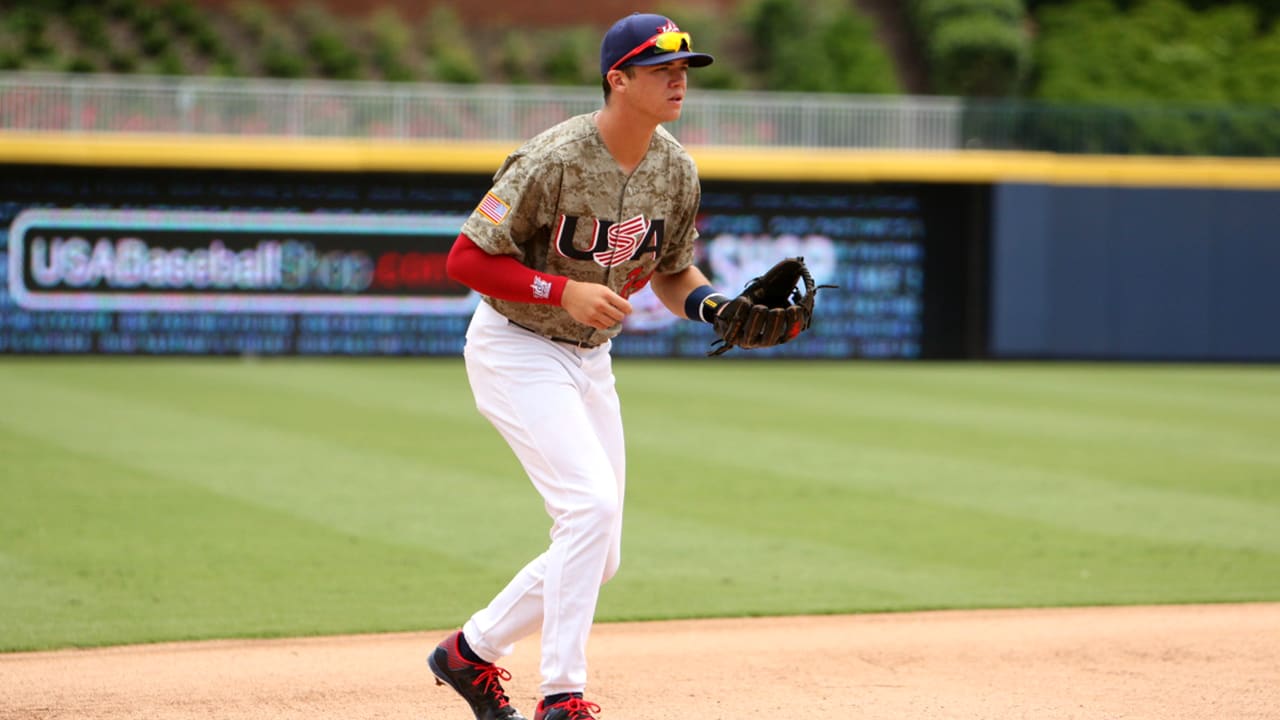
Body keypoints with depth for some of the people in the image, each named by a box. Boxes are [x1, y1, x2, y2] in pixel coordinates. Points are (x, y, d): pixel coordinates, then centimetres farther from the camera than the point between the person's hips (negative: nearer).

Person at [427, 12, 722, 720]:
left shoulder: (677, 169, -2)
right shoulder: (553, 160, -23)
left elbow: (673, 272, 11)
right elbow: (465, 260, -20)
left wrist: (714, 305, -10)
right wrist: (565, 291, -28)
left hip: (589, 358, 8)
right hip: (514, 348, -8)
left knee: (596, 555, 8)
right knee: (591, 505, -23)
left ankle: (470, 651, 27)